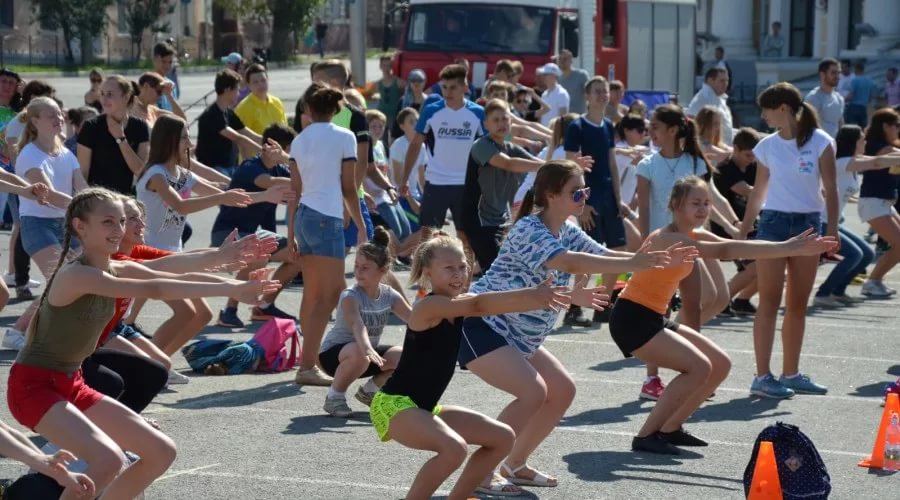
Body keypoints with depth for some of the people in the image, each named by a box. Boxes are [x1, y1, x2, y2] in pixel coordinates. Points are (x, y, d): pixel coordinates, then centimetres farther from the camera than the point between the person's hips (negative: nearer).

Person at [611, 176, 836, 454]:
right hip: (631, 319, -10)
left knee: (720, 365, 7)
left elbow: (730, 248, -2)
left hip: (654, 318, 10)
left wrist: (792, 249, -15)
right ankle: (646, 436, -14)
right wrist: (786, 248, -41)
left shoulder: (695, 237, 8)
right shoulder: (667, 238, -23)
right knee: (698, 367, -21)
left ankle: (670, 428, 16)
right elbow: (724, 251, -35)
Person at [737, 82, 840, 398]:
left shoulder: (820, 142, -4)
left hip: (808, 224, 0)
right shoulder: (767, 146, 3)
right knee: (769, 302, -4)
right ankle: (762, 376, -5)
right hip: (774, 222, 0)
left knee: (798, 304, 7)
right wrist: (742, 232, 8)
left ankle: (791, 374, 15)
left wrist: (832, 229, -10)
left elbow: (829, 189, -3)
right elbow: (759, 192, 10)